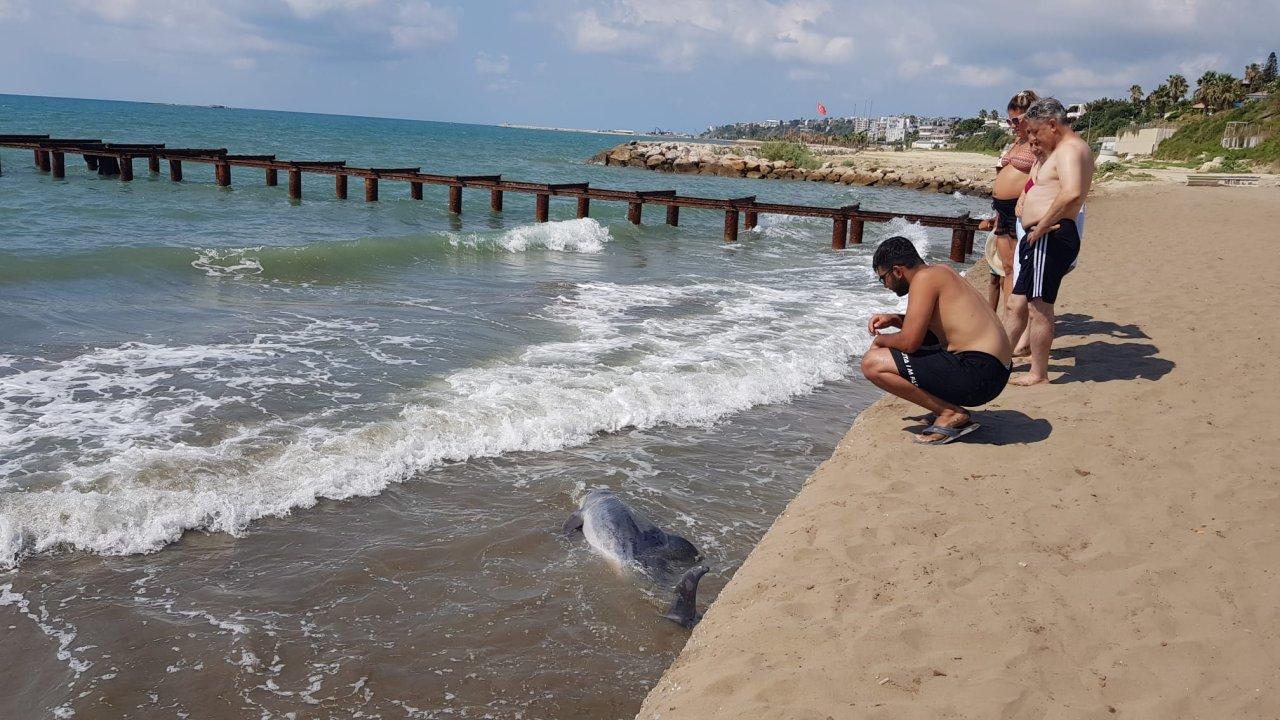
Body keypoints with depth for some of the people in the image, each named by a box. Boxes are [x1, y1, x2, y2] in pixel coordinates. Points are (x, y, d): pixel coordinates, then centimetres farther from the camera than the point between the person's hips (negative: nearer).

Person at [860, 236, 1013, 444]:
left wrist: (881, 340, 4)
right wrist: (894, 320, 22)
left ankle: (950, 414, -8)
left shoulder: (924, 278, -11)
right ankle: (948, 406, 15)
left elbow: (909, 342, -16)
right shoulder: (940, 271, 17)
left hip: (976, 373, -10)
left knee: (872, 363, -14)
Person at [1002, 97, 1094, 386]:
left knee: (1039, 306, -5)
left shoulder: (1071, 149, -12)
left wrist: (1041, 227, -23)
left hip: (1051, 237, -11)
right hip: (1037, 237, 11)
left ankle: (1039, 374, 3)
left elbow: (1071, 193, -29)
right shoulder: (1057, 151, 21)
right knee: (1016, 305, 14)